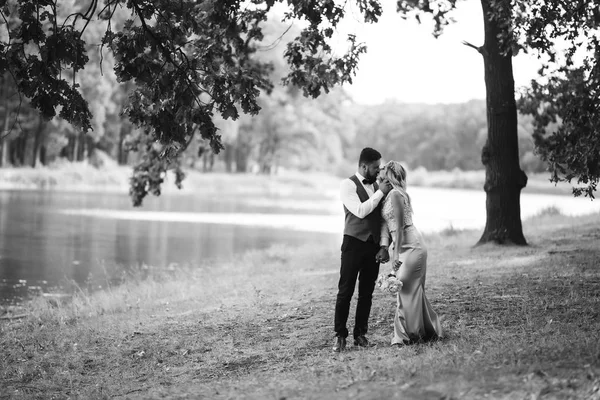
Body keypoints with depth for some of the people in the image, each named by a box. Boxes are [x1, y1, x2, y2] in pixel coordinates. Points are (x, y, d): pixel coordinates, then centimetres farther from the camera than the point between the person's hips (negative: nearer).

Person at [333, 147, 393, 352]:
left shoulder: (377, 185, 12)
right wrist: (380, 193, -15)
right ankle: (340, 335, 3)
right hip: (354, 243, -5)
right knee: (345, 291, -4)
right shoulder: (348, 185, -6)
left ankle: (360, 333, 17)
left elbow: (383, 218, 13)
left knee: (366, 292, 8)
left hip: (373, 246, 5)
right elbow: (360, 211, -19)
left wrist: (384, 246, 6)